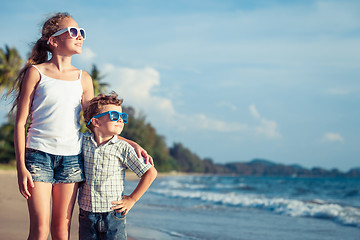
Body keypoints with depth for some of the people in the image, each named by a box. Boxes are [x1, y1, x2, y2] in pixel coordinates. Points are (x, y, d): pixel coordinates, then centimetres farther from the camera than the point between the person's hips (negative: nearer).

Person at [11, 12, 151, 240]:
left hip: (71, 157, 4)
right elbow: (21, 122, -1)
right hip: (39, 154, -4)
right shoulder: (36, 73, 0)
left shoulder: (83, 78, 11)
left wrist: (131, 143, 8)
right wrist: (21, 166, -8)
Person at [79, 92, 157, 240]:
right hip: (86, 215, 2)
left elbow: (150, 173, -4)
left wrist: (132, 199, -3)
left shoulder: (123, 148, -5)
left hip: (113, 215, -2)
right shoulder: (83, 142, 1)